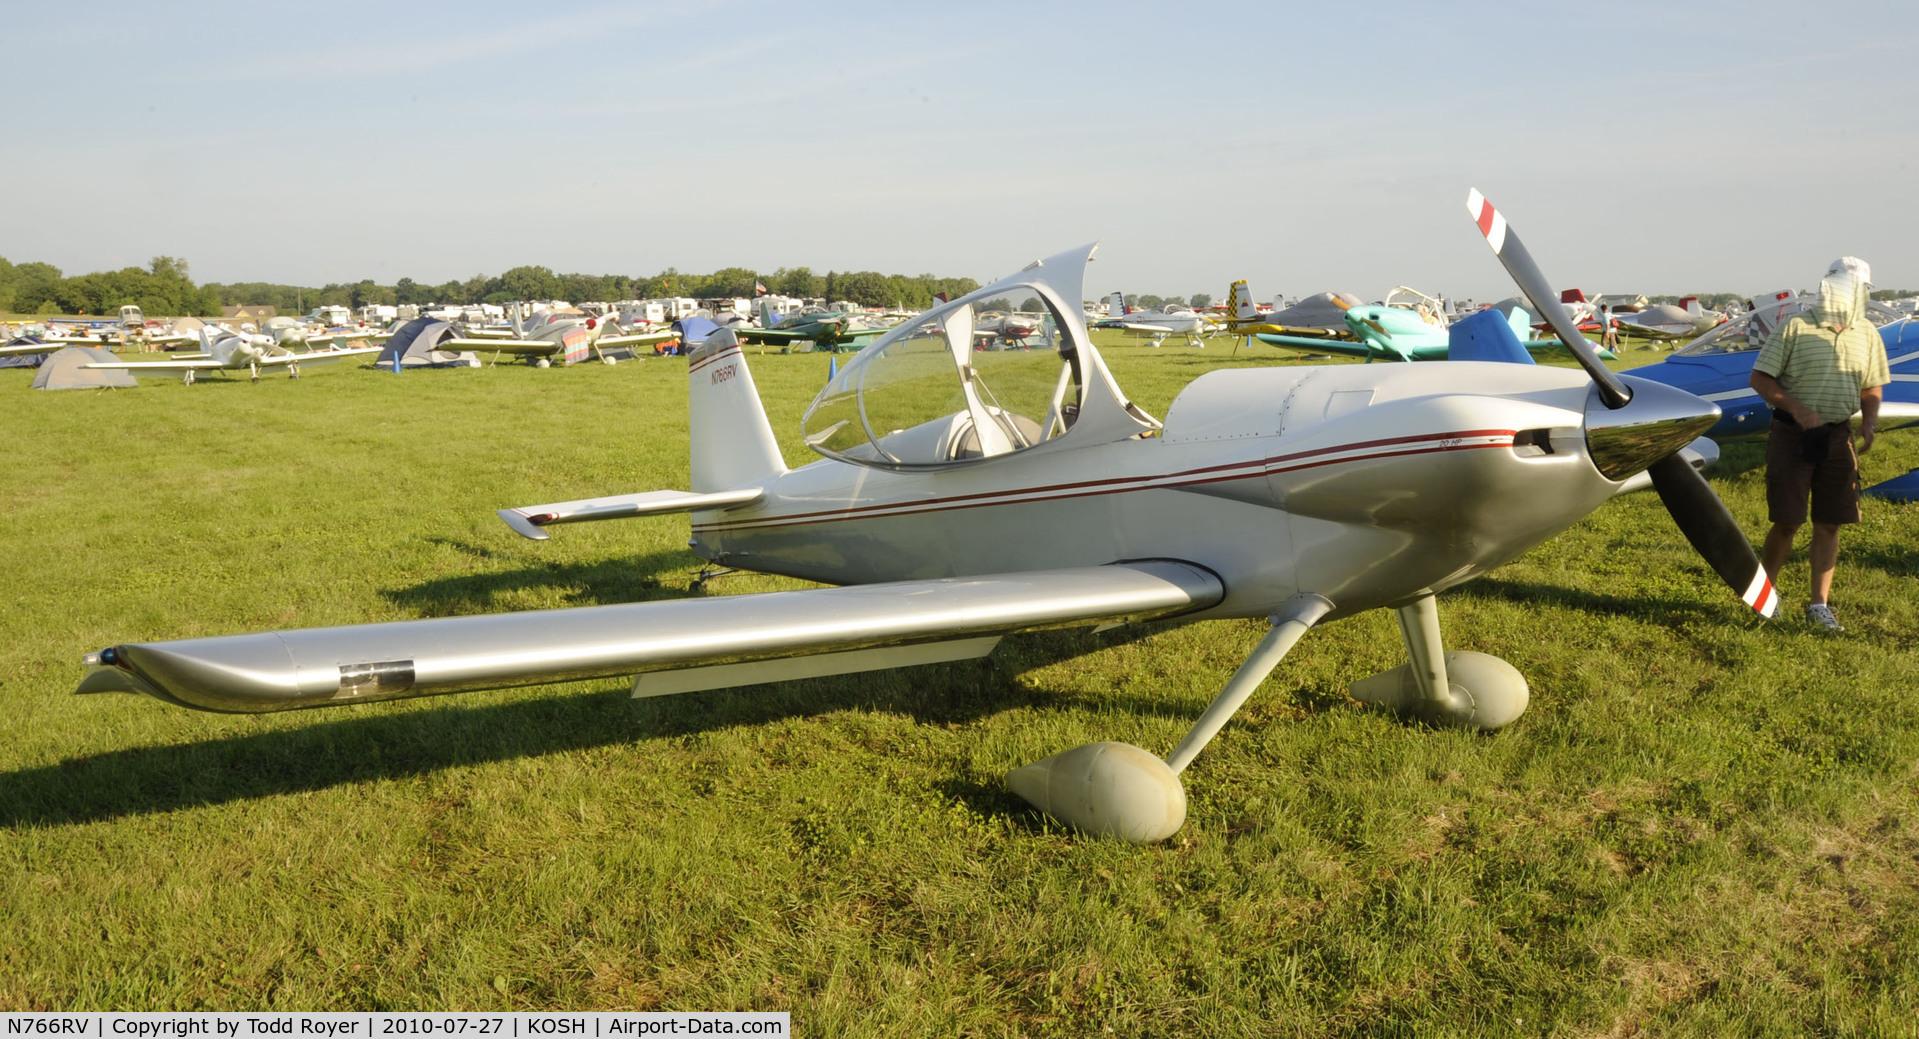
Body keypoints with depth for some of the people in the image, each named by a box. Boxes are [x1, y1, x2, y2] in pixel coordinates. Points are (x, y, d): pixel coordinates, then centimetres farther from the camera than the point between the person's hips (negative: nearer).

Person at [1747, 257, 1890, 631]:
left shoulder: (1867, 335, 6)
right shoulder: (1795, 327, -7)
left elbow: (1871, 389, 15)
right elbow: (1760, 378, -7)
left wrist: (1869, 424, -4)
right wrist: (1798, 410, -17)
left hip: (1837, 437, 4)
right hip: (1792, 434, -4)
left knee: (1829, 525, 5)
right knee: (1787, 523, -3)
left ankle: (1819, 604, 14)